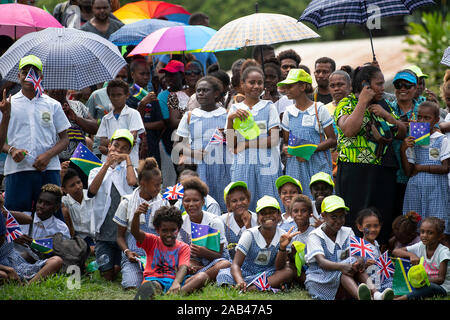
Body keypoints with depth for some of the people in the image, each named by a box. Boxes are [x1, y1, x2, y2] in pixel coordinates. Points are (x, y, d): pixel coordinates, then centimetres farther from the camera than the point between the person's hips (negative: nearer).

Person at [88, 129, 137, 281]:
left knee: (118, 270, -5)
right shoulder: (97, 171, 15)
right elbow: (92, 190, -7)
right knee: (107, 275, -5)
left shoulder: (128, 170, 11)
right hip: (104, 231, 1)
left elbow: (132, 182, -13)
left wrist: (127, 158, -1)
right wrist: (107, 164, -9)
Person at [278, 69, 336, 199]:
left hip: (317, 165, -3)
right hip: (295, 167, 3)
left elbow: (332, 140, -1)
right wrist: (286, 149, -5)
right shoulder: (288, 112, 13)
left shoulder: (319, 109, 0)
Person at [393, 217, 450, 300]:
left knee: (428, 287, -38)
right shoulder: (420, 246, 3)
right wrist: (411, 255, -18)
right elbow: (395, 251, 2)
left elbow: (440, 279, -18)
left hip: (442, 288, -7)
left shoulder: (443, 251, -12)